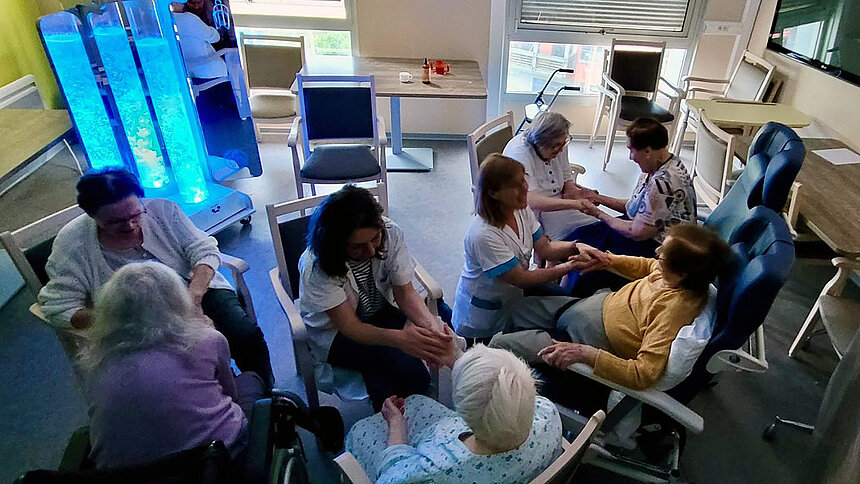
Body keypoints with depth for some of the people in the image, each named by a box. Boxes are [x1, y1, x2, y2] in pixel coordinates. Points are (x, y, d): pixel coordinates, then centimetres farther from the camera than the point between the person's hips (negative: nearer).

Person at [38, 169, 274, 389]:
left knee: (247, 335, -22)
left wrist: (194, 294, -21)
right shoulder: (72, 243, -6)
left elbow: (205, 250, -2)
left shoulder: (162, 209, -2)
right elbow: (59, 307, -6)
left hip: (198, 288, 2)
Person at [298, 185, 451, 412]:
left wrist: (429, 324, -36)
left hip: (382, 312, 4)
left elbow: (405, 293, -15)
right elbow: (350, 327, -28)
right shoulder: (316, 266, -29)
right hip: (335, 332, -4)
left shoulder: (391, 233, -19)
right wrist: (401, 338, -46)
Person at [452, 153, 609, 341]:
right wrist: (570, 266, -30)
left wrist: (576, 247, -25)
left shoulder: (521, 210, -10)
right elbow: (522, 279, -29)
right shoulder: (484, 235, -34)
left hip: (515, 293, 7)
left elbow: (544, 248, -6)